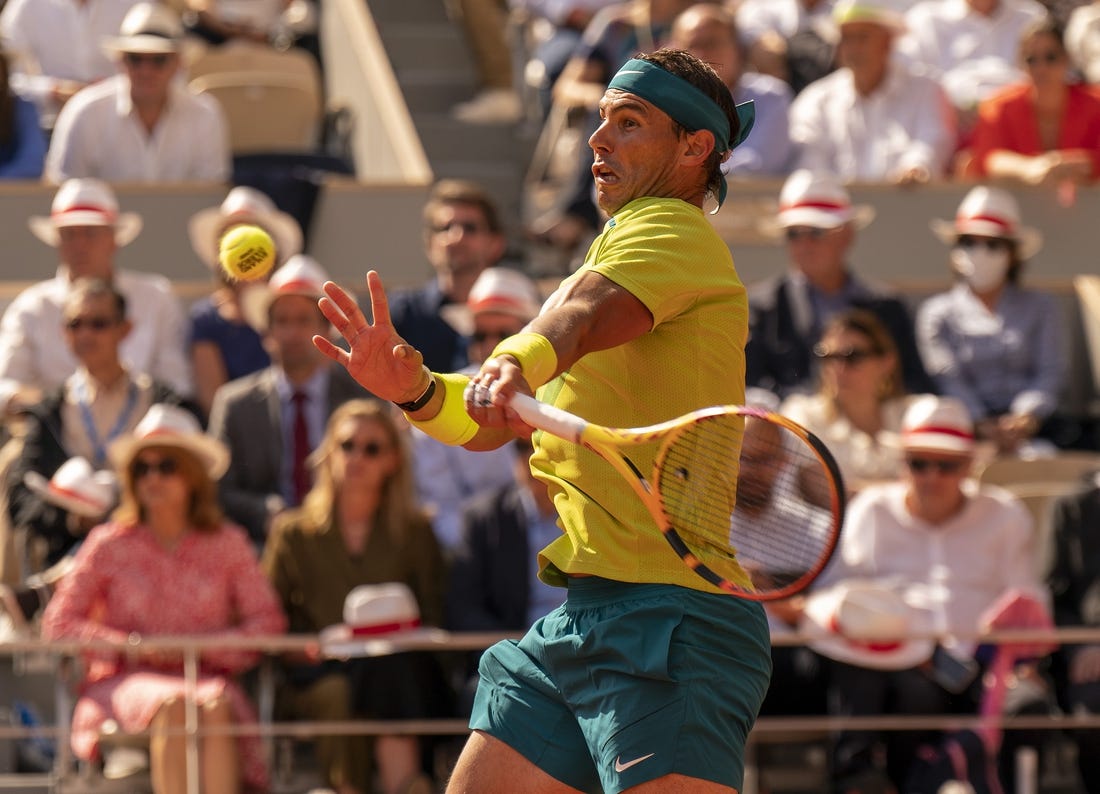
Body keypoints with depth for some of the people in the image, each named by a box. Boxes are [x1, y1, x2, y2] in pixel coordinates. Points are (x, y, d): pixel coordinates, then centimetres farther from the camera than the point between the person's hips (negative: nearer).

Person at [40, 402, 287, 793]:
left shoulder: (227, 545, 12)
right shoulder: (110, 545, 10)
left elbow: (268, 621, 6)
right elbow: (57, 623, 6)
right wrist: (129, 646, -8)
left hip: (206, 676, 1)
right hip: (126, 680, -1)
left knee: (215, 705, -36)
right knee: (172, 705, -36)